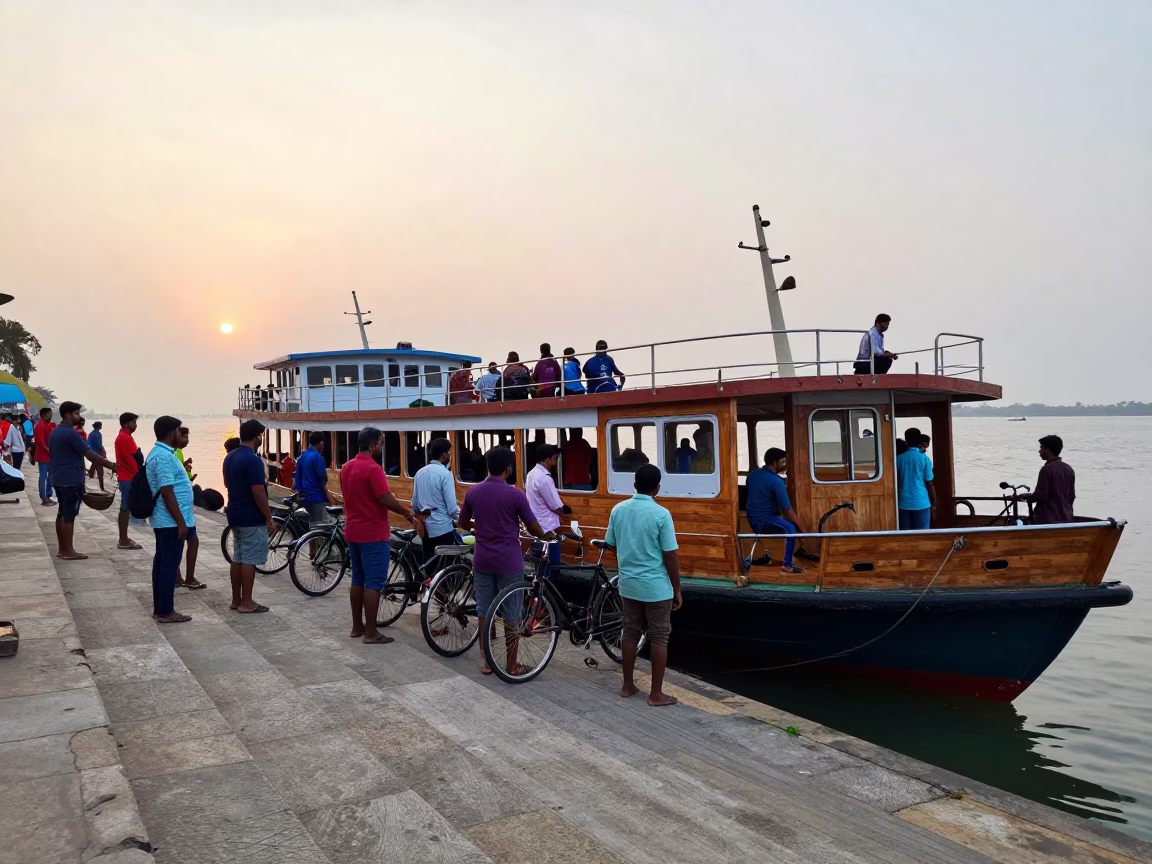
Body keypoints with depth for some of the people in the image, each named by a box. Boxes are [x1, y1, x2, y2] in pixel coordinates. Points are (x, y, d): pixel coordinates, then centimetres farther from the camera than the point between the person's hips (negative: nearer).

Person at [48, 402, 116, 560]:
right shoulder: (71, 433, -16)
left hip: (58, 478, 9)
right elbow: (89, 454, -18)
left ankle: (62, 549, 17)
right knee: (69, 515, -5)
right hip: (72, 480, -9)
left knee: (62, 513, 13)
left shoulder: (54, 432, 13)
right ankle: (68, 551, -1)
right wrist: (111, 465, -14)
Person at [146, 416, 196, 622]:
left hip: (164, 520, 11)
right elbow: (167, 492, -23)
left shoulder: (158, 453, 14)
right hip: (171, 521, -11)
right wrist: (181, 522, -22)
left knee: (162, 563, 13)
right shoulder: (164, 457, -20)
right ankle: (166, 612, 1)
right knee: (169, 565, -4)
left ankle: (159, 608, 19)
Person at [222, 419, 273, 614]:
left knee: (237, 558, 13)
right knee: (249, 560, -3)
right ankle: (246, 603, 2)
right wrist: (269, 518, -14)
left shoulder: (229, 458, 9)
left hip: (235, 514, 9)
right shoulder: (253, 460, -19)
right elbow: (258, 492, -21)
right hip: (252, 517, -9)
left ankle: (236, 600, 18)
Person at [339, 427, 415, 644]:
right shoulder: (373, 468, -18)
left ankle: (357, 627, 21)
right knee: (374, 582, -3)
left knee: (358, 579, 15)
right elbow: (385, 499, -22)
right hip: (373, 533, -9)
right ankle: (370, 633, -1)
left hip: (353, 531, 9)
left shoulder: (346, 467, 10)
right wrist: (407, 513, -9)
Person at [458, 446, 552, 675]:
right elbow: (533, 528, -6)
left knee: (484, 611, 11)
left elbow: (463, 524, 15)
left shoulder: (473, 492, 1)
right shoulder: (515, 494, -12)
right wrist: (546, 536, 16)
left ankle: (487, 662, 18)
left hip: (482, 560, 4)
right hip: (509, 562, -4)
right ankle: (512, 665, 11)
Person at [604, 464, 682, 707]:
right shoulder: (661, 514, -16)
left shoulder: (618, 510, -1)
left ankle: (628, 686, 25)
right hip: (656, 587, -5)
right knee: (658, 638, 5)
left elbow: (612, 546, 9)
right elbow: (670, 556, -13)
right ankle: (656, 694, 10)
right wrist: (677, 590, -4)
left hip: (627, 584, 5)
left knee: (630, 633, 16)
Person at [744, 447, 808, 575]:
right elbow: (787, 510, -19)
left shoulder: (753, 474, 5)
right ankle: (787, 565, -16)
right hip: (764, 522, -9)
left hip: (752, 519, 9)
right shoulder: (777, 482, -19)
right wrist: (802, 528, -13)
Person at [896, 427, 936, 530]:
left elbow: (896, 483, 8)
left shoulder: (899, 459, 2)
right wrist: (933, 505, 5)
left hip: (904, 504, 3)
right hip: (921, 503, -3)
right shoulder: (924, 458, -7)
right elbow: (929, 484, -5)